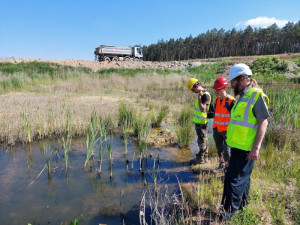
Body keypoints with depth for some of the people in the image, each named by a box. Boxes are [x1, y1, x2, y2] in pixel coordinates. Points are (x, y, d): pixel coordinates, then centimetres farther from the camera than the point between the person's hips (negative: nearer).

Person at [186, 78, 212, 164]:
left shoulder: (205, 95, -20)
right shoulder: (201, 94, 11)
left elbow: (202, 109, -29)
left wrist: (199, 98, -26)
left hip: (201, 123, -10)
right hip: (198, 121, 10)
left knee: (202, 141, 2)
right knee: (203, 141, 17)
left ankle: (201, 159, 14)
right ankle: (204, 158, 28)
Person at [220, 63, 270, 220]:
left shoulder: (257, 96, -13)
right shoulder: (242, 97, 13)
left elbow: (263, 122, -18)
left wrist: (256, 147, -22)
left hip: (245, 148, -9)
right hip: (237, 146, 9)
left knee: (234, 179, -3)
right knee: (242, 177, 21)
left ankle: (229, 211, 11)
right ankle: (242, 203, 38)